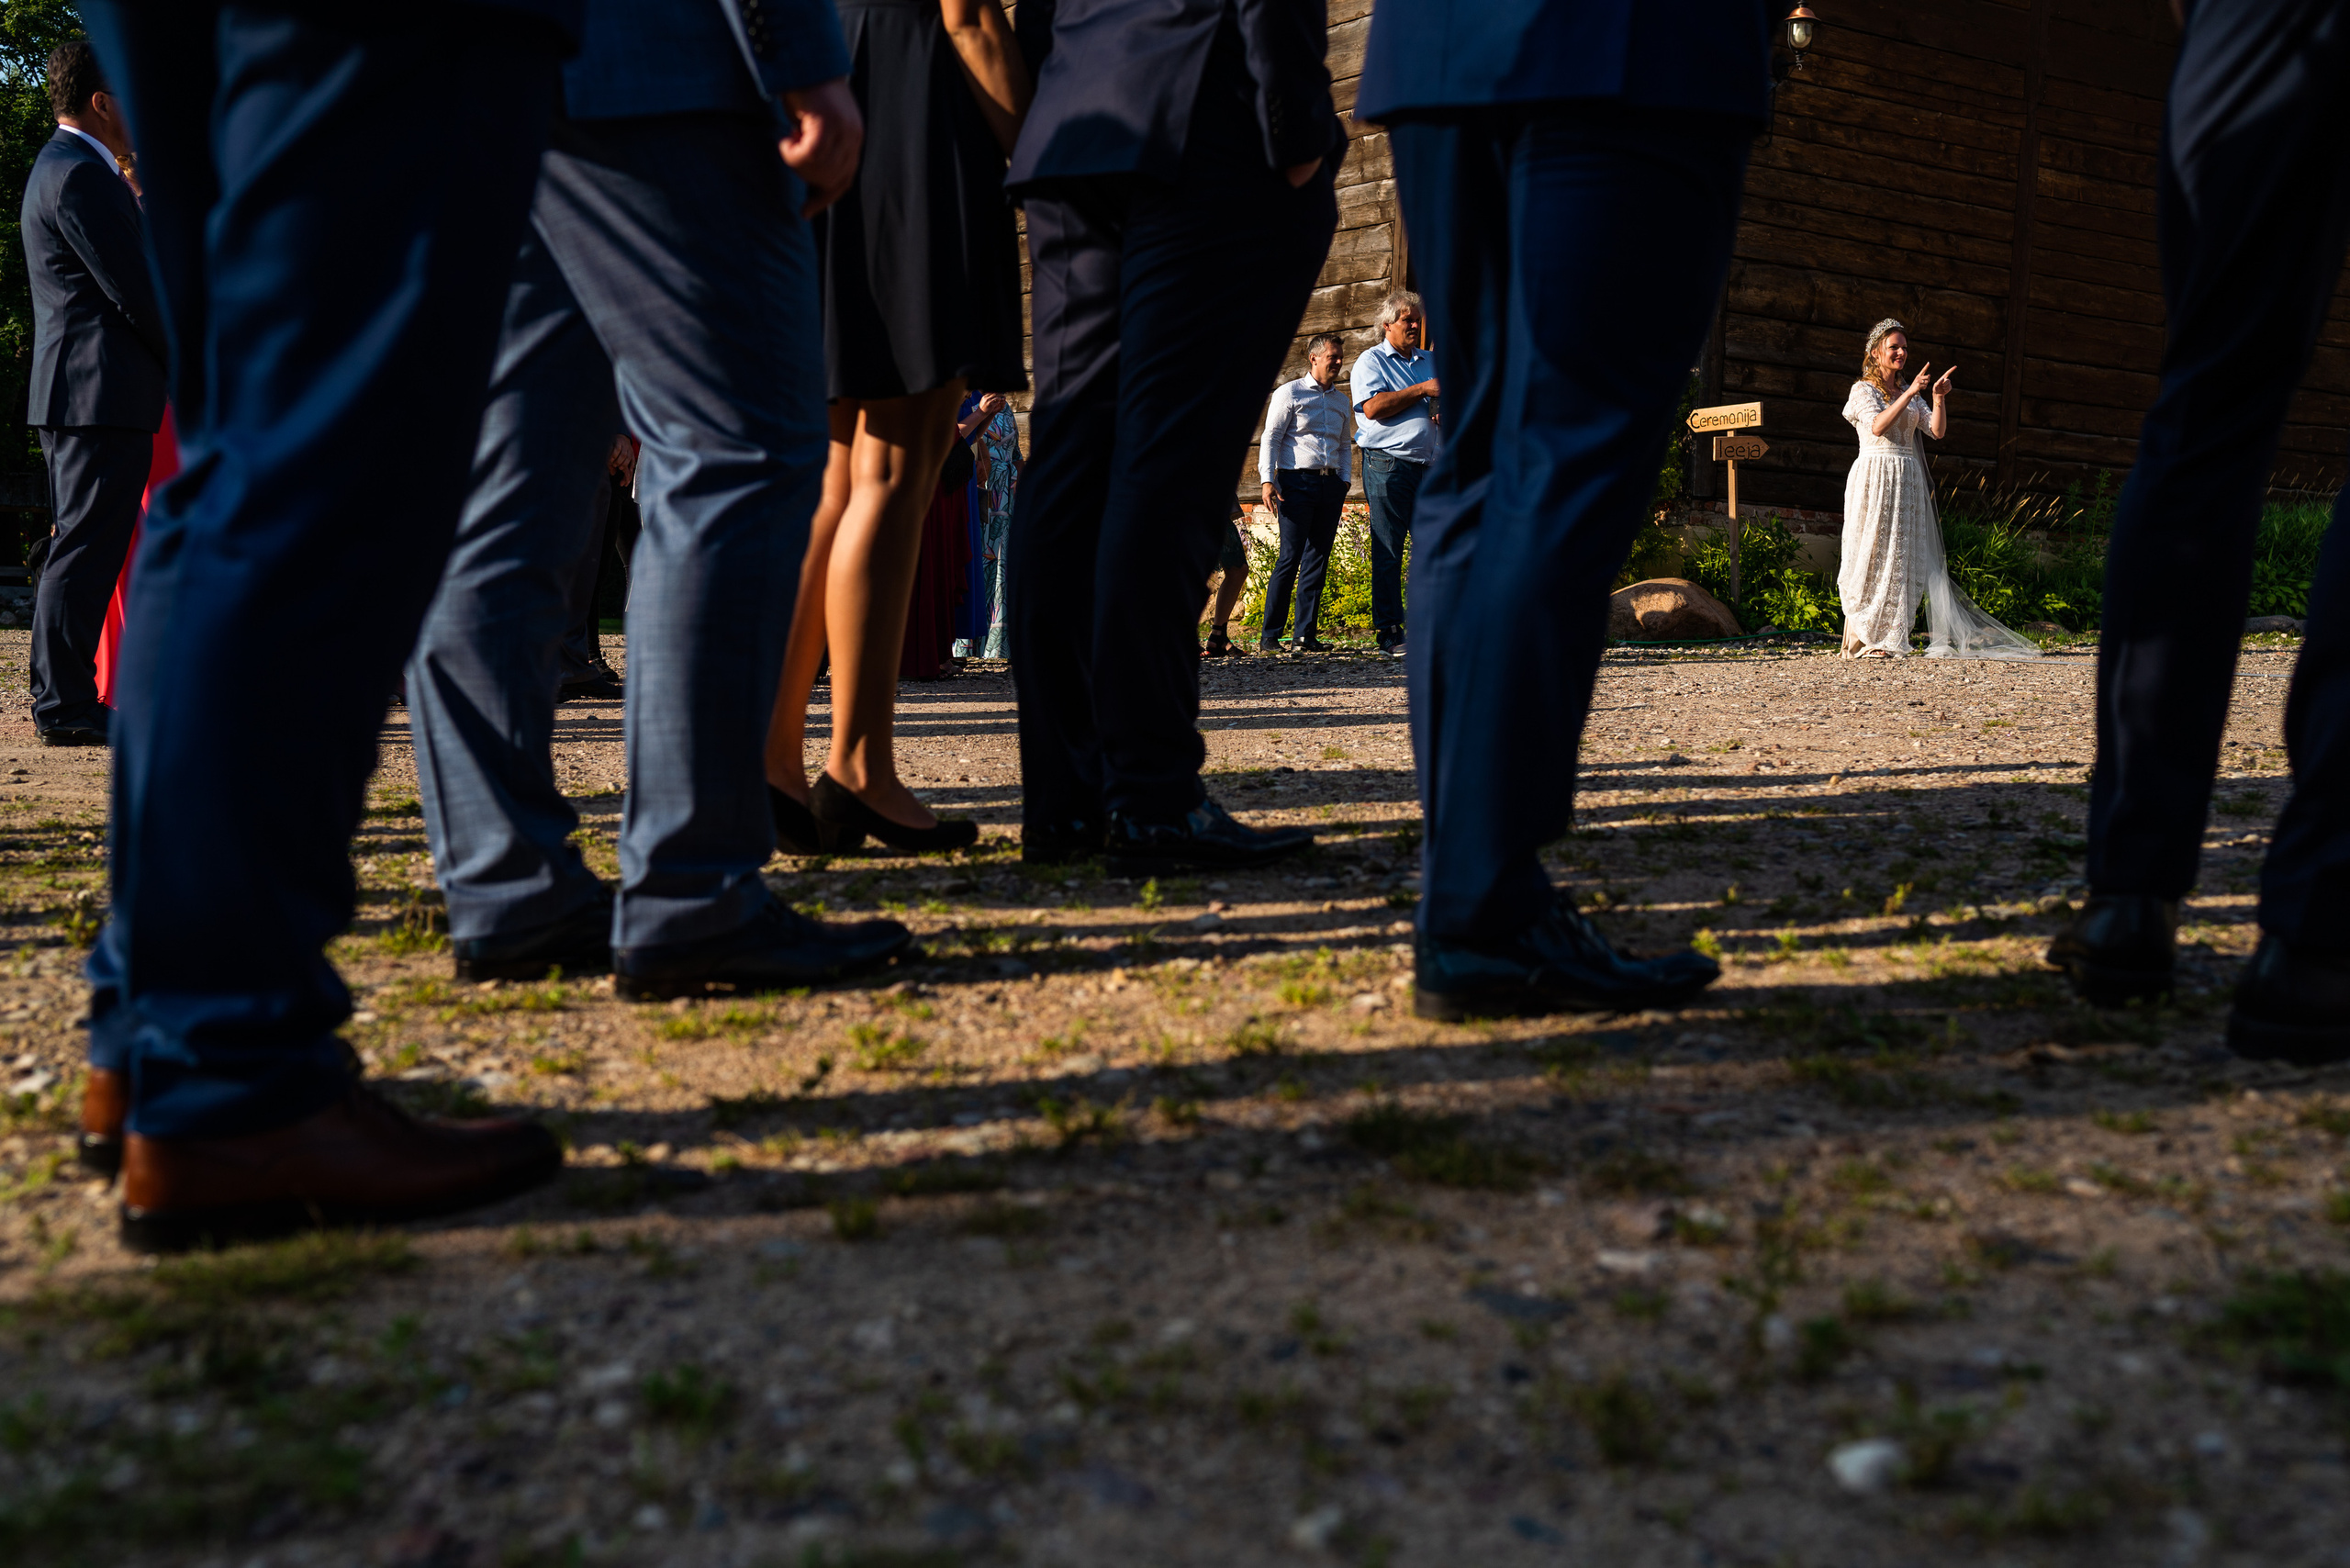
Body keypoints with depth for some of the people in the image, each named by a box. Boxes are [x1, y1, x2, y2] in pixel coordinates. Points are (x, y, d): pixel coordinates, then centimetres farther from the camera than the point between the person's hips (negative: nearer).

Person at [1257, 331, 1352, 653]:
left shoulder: (1341, 399, 21)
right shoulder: (1289, 393, 3)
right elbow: (1271, 438, -1)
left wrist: (1346, 479, 14)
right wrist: (1268, 479, -12)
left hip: (1330, 485, 6)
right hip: (1297, 482, -6)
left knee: (1318, 561, 3)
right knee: (1290, 557, -11)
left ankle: (1306, 636, 6)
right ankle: (1270, 635, -6)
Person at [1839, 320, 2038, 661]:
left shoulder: (1907, 394, 18)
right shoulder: (1863, 389, 1)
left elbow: (1938, 431, 8)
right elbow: (1877, 426, -18)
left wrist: (1939, 398, -6)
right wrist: (1910, 393, -21)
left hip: (1908, 480, 6)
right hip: (1876, 477, -6)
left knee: (1901, 556, 1)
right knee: (1872, 555, -7)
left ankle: (1886, 639, 1)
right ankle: (1861, 640, -4)